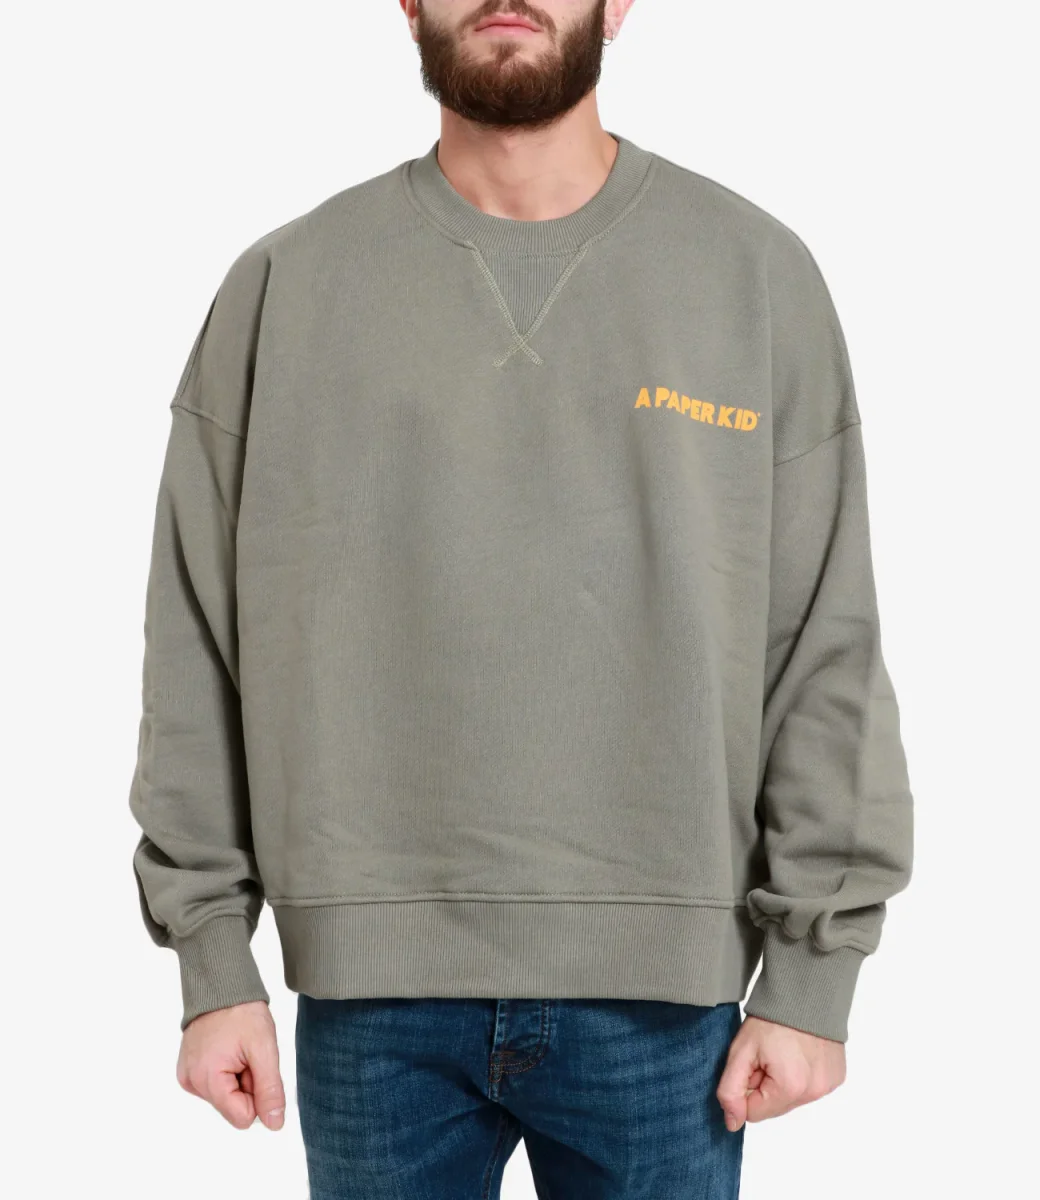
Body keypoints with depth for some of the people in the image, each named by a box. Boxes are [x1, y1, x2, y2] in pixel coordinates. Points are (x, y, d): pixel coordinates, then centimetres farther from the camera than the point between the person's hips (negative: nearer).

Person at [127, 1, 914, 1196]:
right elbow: (201, 645, 4)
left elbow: (827, 651, 1)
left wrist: (814, 967, -2)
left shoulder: (759, 274, 1)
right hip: (369, 989, 1)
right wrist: (213, 957, 1)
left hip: (664, 992, 0)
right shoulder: (285, 285, 2)